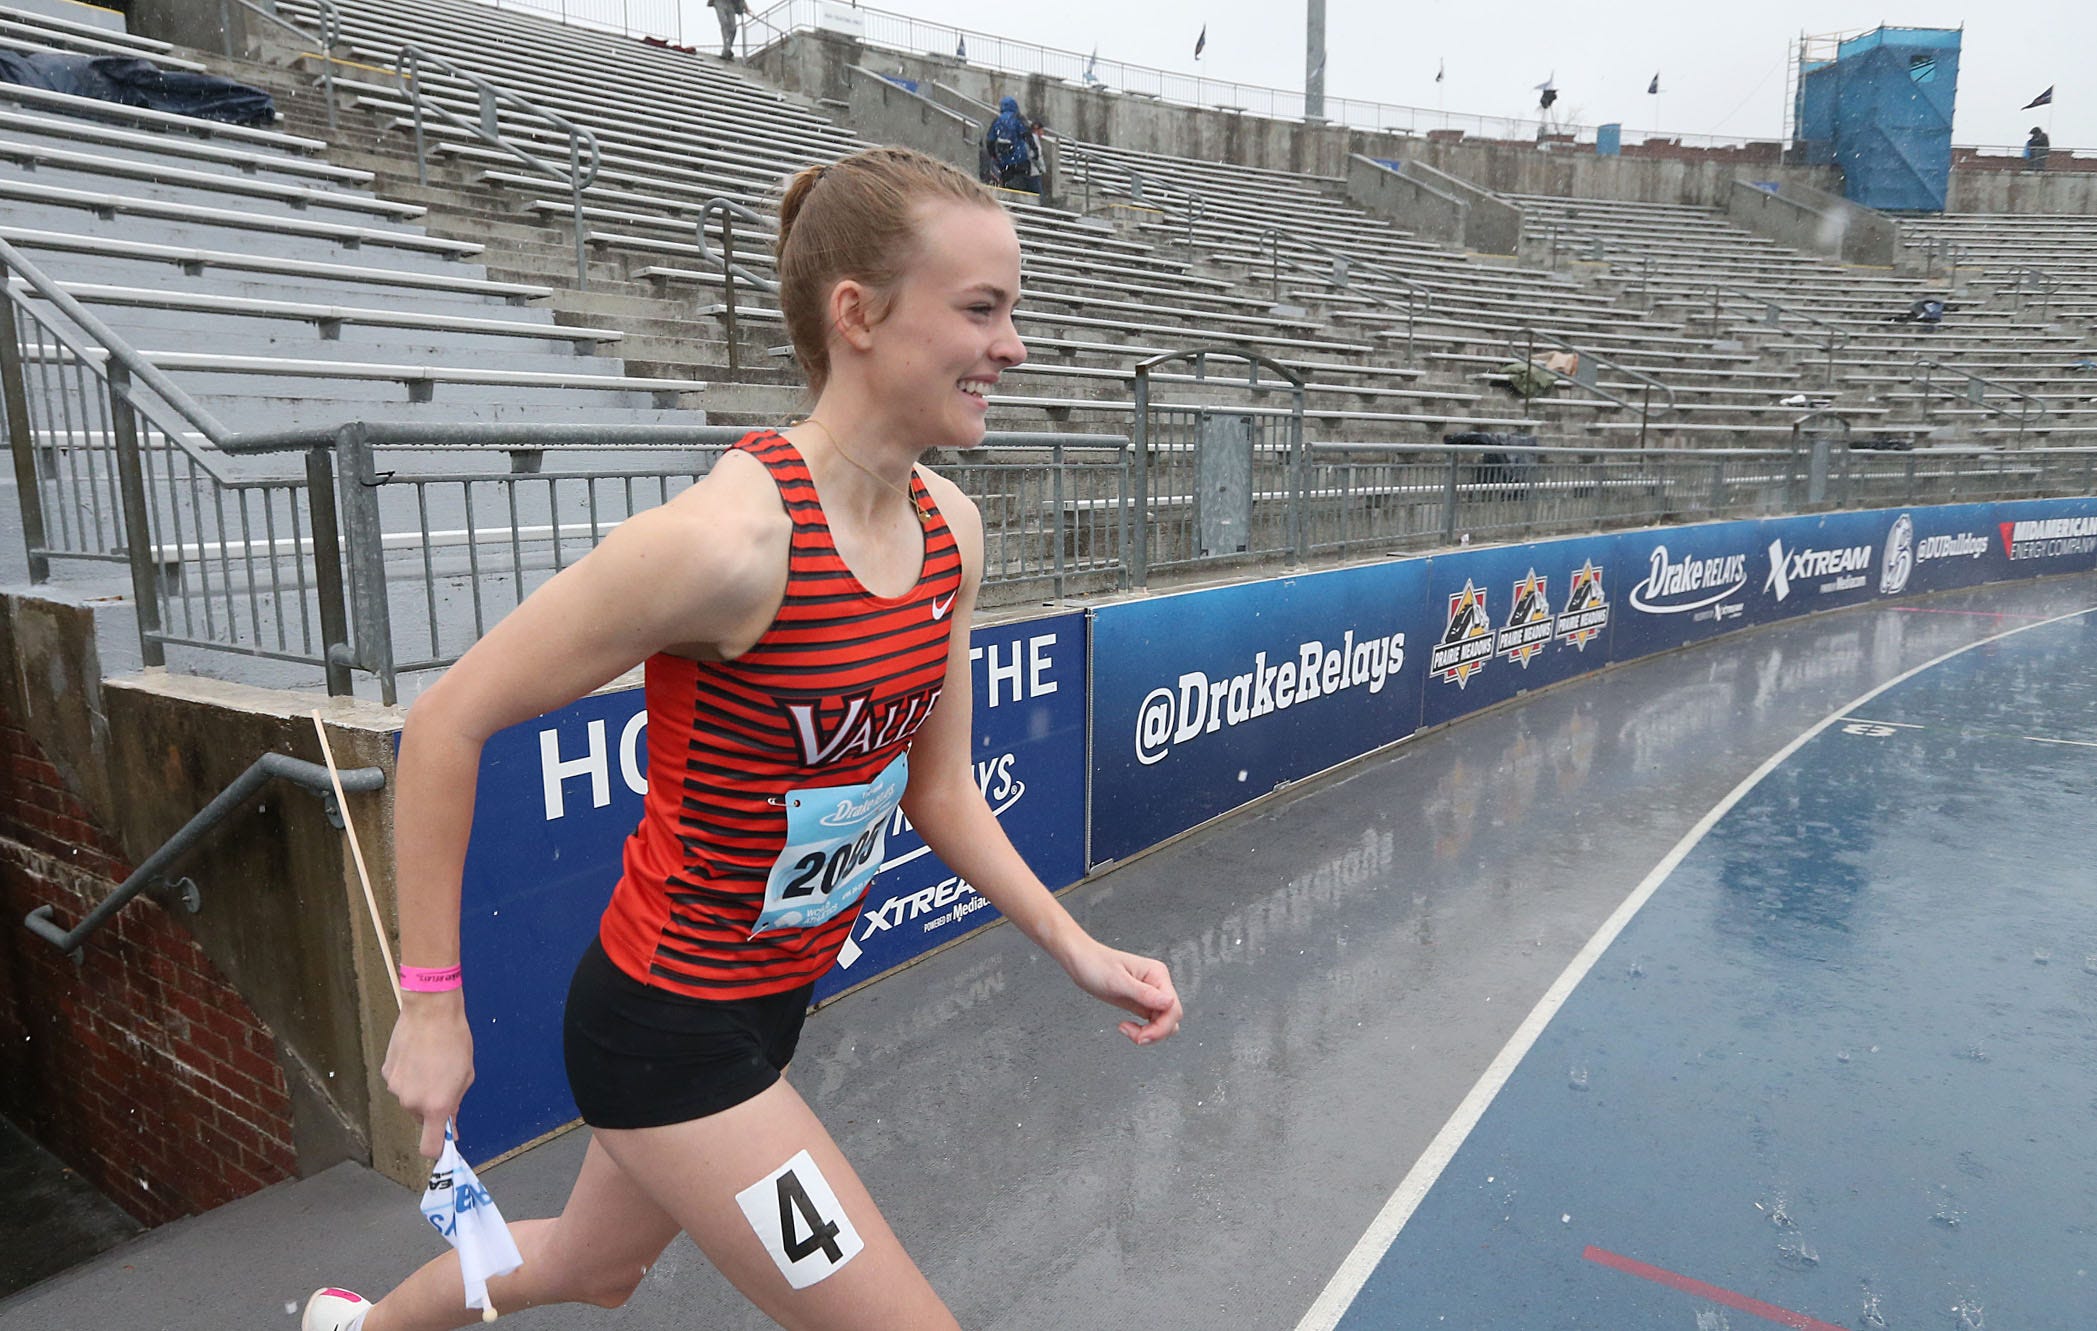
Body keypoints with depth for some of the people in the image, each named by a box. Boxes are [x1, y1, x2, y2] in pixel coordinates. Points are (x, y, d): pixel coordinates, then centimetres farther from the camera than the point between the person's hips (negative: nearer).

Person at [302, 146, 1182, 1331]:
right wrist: (433, 1005, -12)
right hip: (666, 1028, -8)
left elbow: (938, 790, 5)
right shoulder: (732, 536, -28)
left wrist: (1076, 947, -3)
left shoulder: (951, 528, -4)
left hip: (768, 1000, 8)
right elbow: (448, 721, -18)